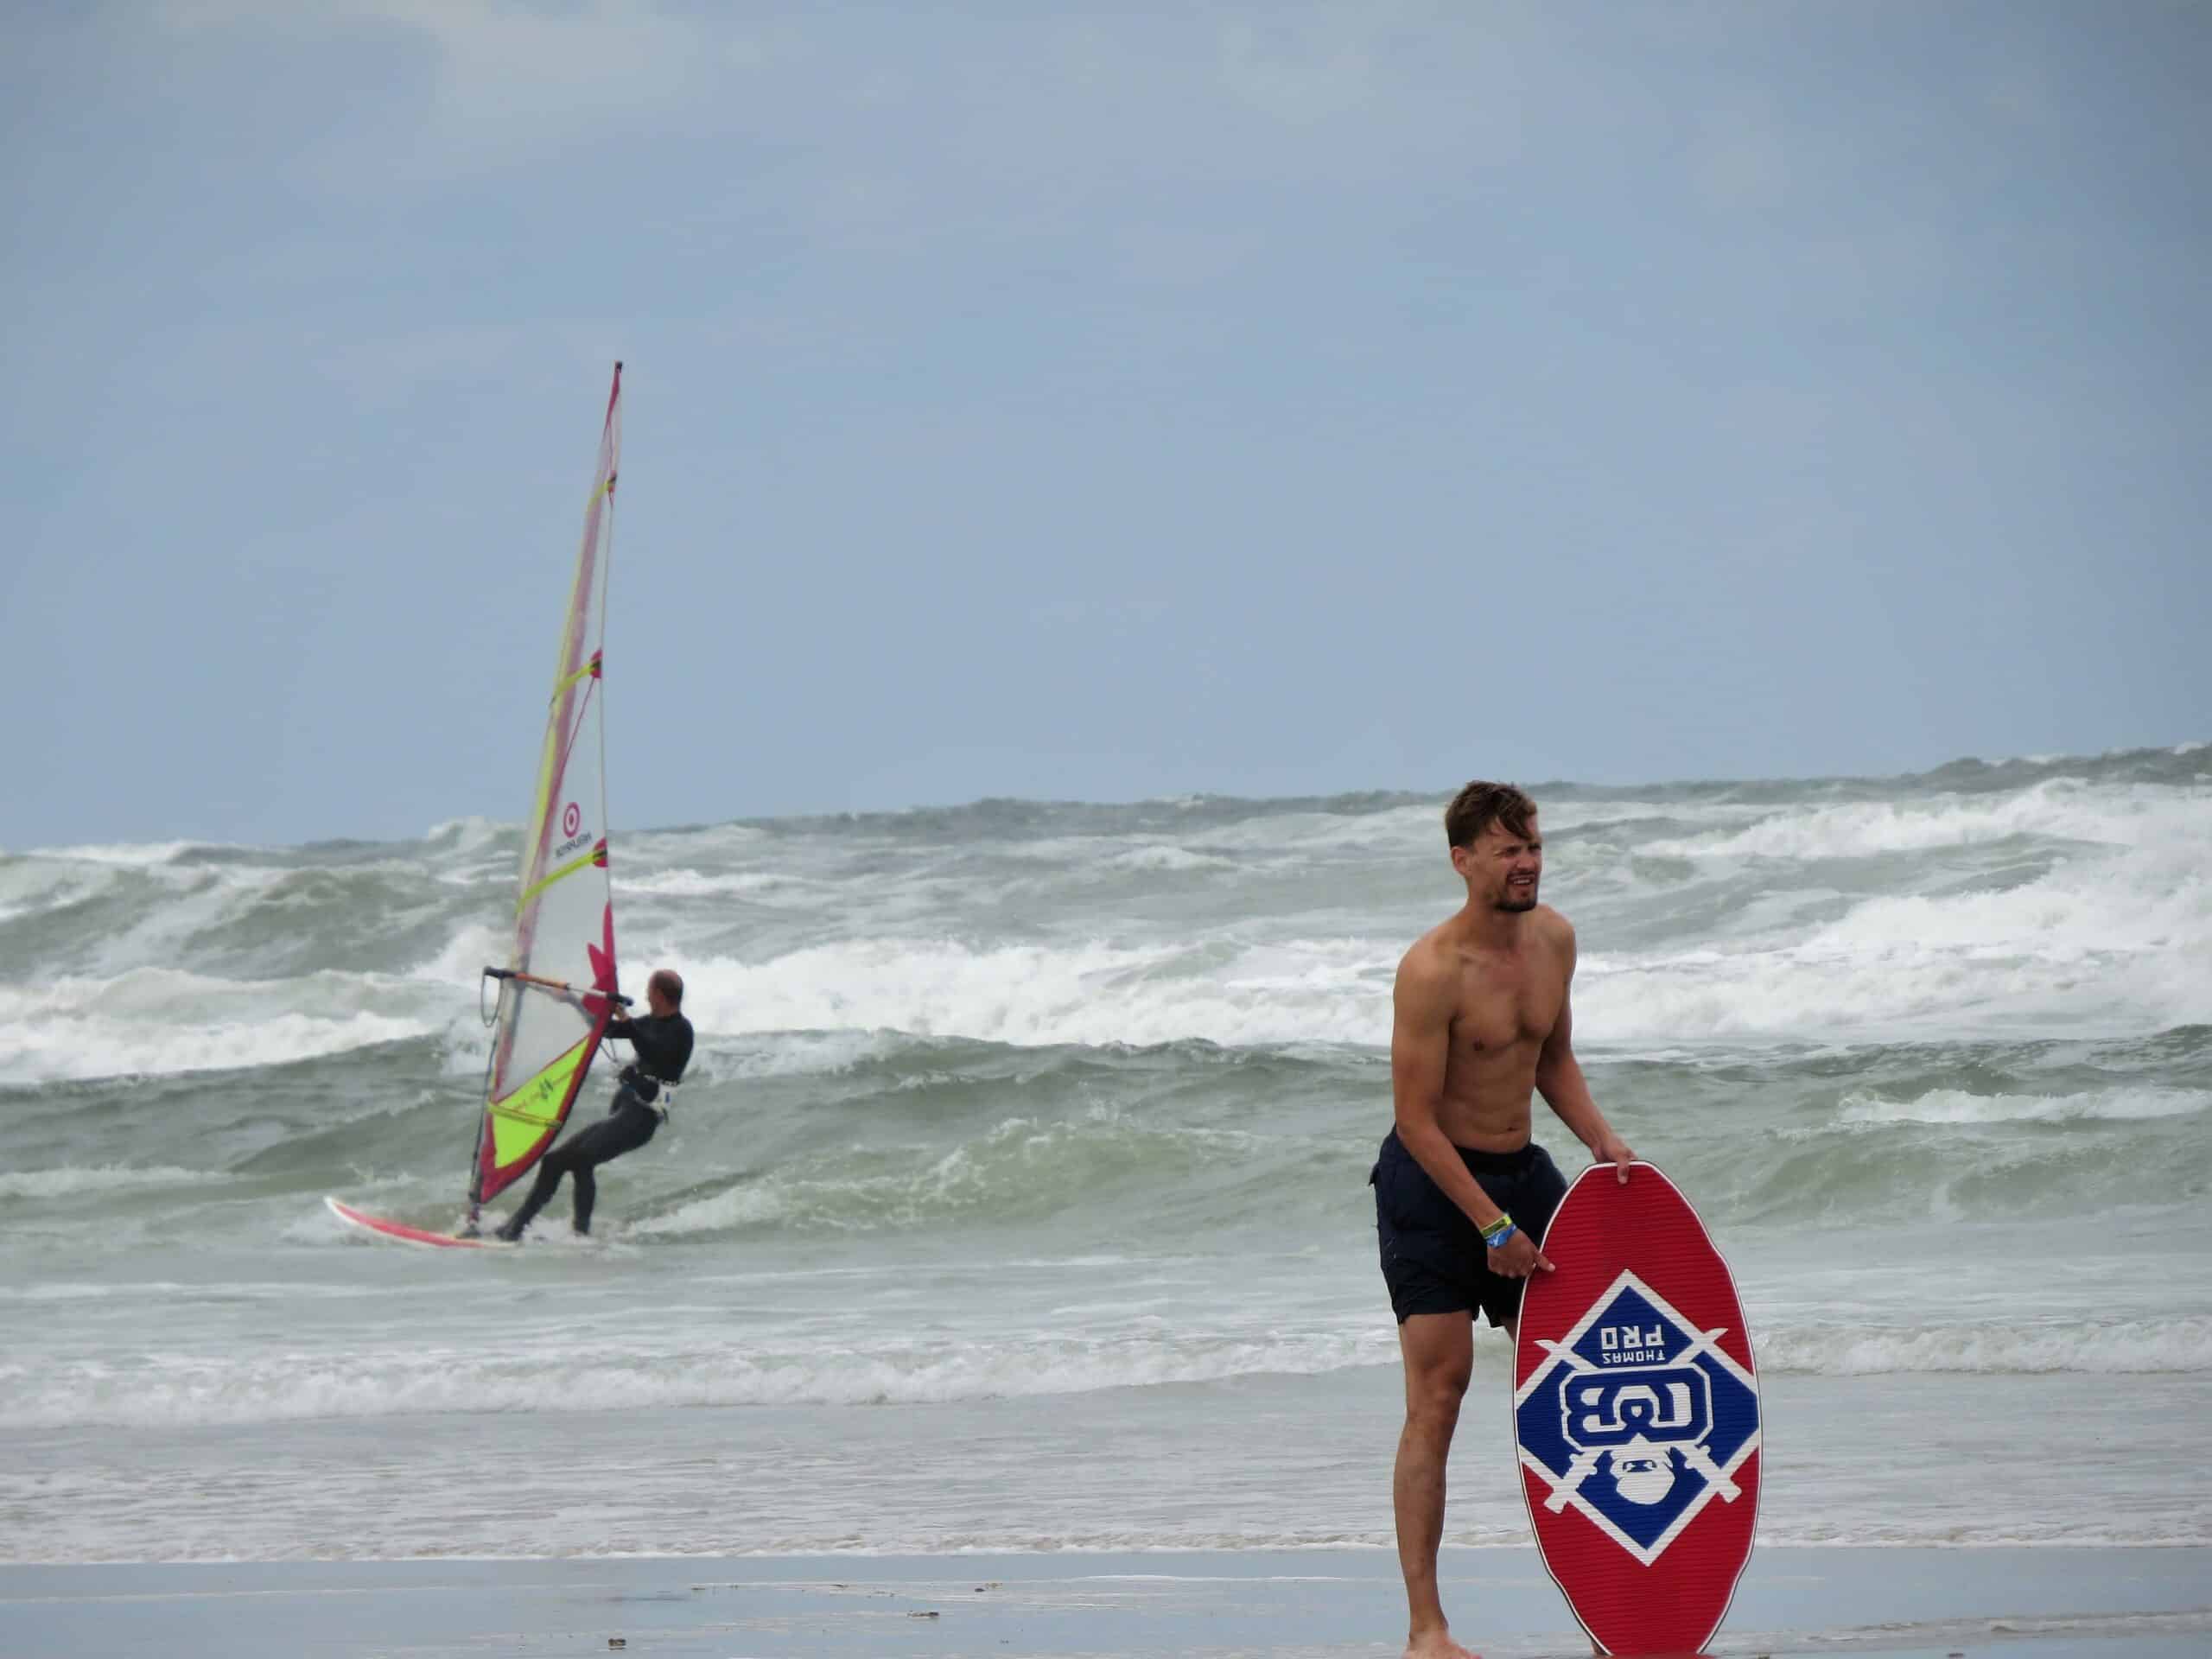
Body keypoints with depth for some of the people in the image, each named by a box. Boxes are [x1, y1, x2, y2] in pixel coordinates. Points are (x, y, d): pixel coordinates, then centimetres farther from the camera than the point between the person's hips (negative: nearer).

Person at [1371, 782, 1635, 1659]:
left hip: (1521, 1169, 7)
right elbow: (1416, 1121, -20)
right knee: (1438, 1393, -9)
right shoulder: (1433, 970, -22)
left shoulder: (1554, 938, 2)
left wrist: (1600, 1138, 1)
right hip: (1432, 1184, -7)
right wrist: (1493, 1228, -20)